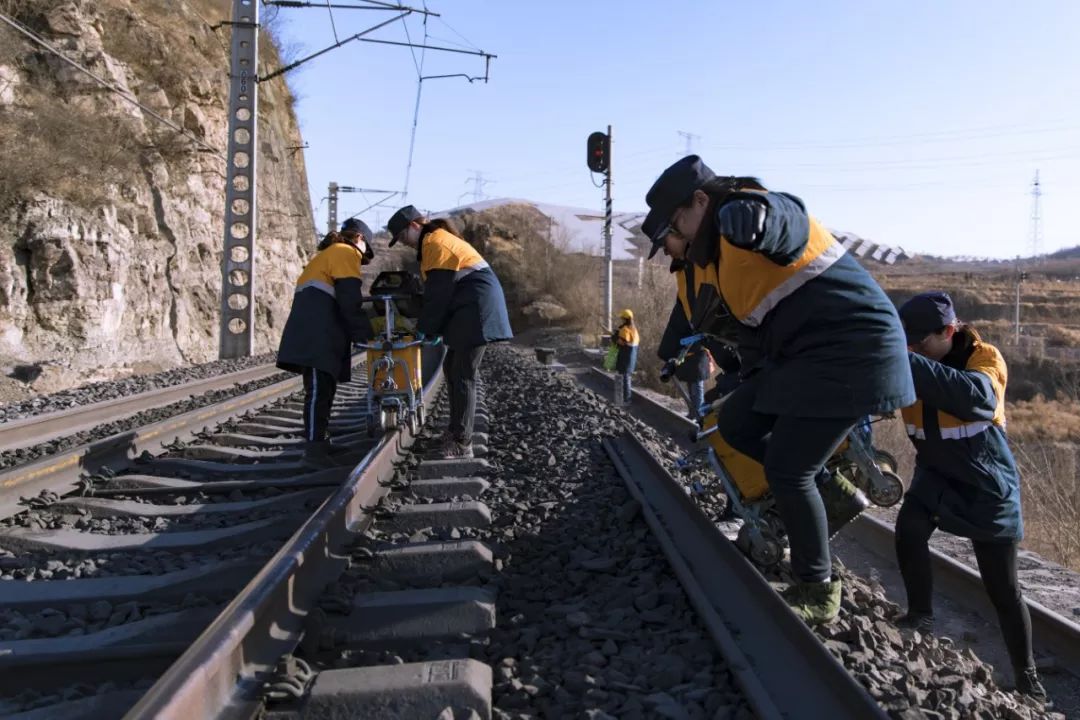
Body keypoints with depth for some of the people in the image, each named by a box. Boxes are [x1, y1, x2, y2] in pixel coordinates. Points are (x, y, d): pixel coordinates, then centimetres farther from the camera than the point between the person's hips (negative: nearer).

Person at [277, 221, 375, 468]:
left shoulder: (326, 254, 33)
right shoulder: (346, 253, 3)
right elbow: (349, 300, -9)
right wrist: (365, 333, -6)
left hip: (314, 335, 10)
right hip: (317, 335, -10)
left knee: (324, 388, 12)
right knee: (319, 389, -15)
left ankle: (320, 442, 17)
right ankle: (314, 449, -19)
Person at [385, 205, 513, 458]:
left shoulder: (435, 243, -11)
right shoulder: (438, 239, 21)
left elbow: (438, 293, -15)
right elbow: (439, 290, 21)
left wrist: (424, 329, -7)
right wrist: (431, 327, 15)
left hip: (476, 309, -11)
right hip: (468, 310, 11)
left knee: (463, 375, -11)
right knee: (452, 367, 16)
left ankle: (461, 445, -10)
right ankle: (456, 430, 26)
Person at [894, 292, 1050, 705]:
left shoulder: (985, 359, -20)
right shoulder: (914, 362, -6)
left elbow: (976, 397, -42)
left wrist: (910, 365, -51)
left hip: (986, 483, -3)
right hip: (936, 472, 3)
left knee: (1002, 589, 4)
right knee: (908, 530, -26)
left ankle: (1026, 674, 23)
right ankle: (920, 615, -3)